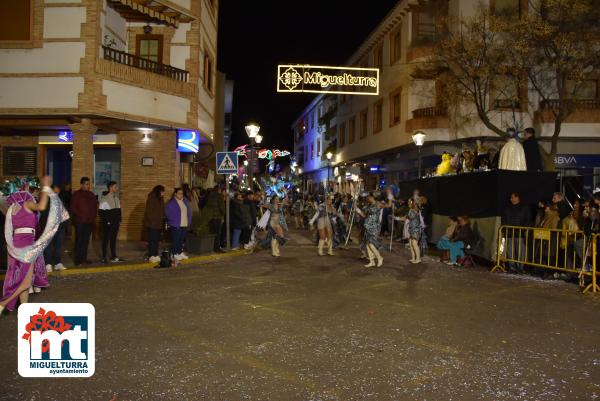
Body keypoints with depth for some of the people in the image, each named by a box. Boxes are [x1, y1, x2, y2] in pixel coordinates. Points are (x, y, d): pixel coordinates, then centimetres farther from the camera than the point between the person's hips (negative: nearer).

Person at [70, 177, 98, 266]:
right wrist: (81, 216, -11)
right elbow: (73, 208, -6)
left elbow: (95, 205, 16)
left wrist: (93, 216, 2)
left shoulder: (91, 194, 15)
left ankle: (83, 258, 13)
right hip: (80, 221, -5)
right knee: (79, 240, -4)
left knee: (86, 240, 7)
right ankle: (77, 259, 0)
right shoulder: (76, 194, -1)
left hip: (89, 221, 5)